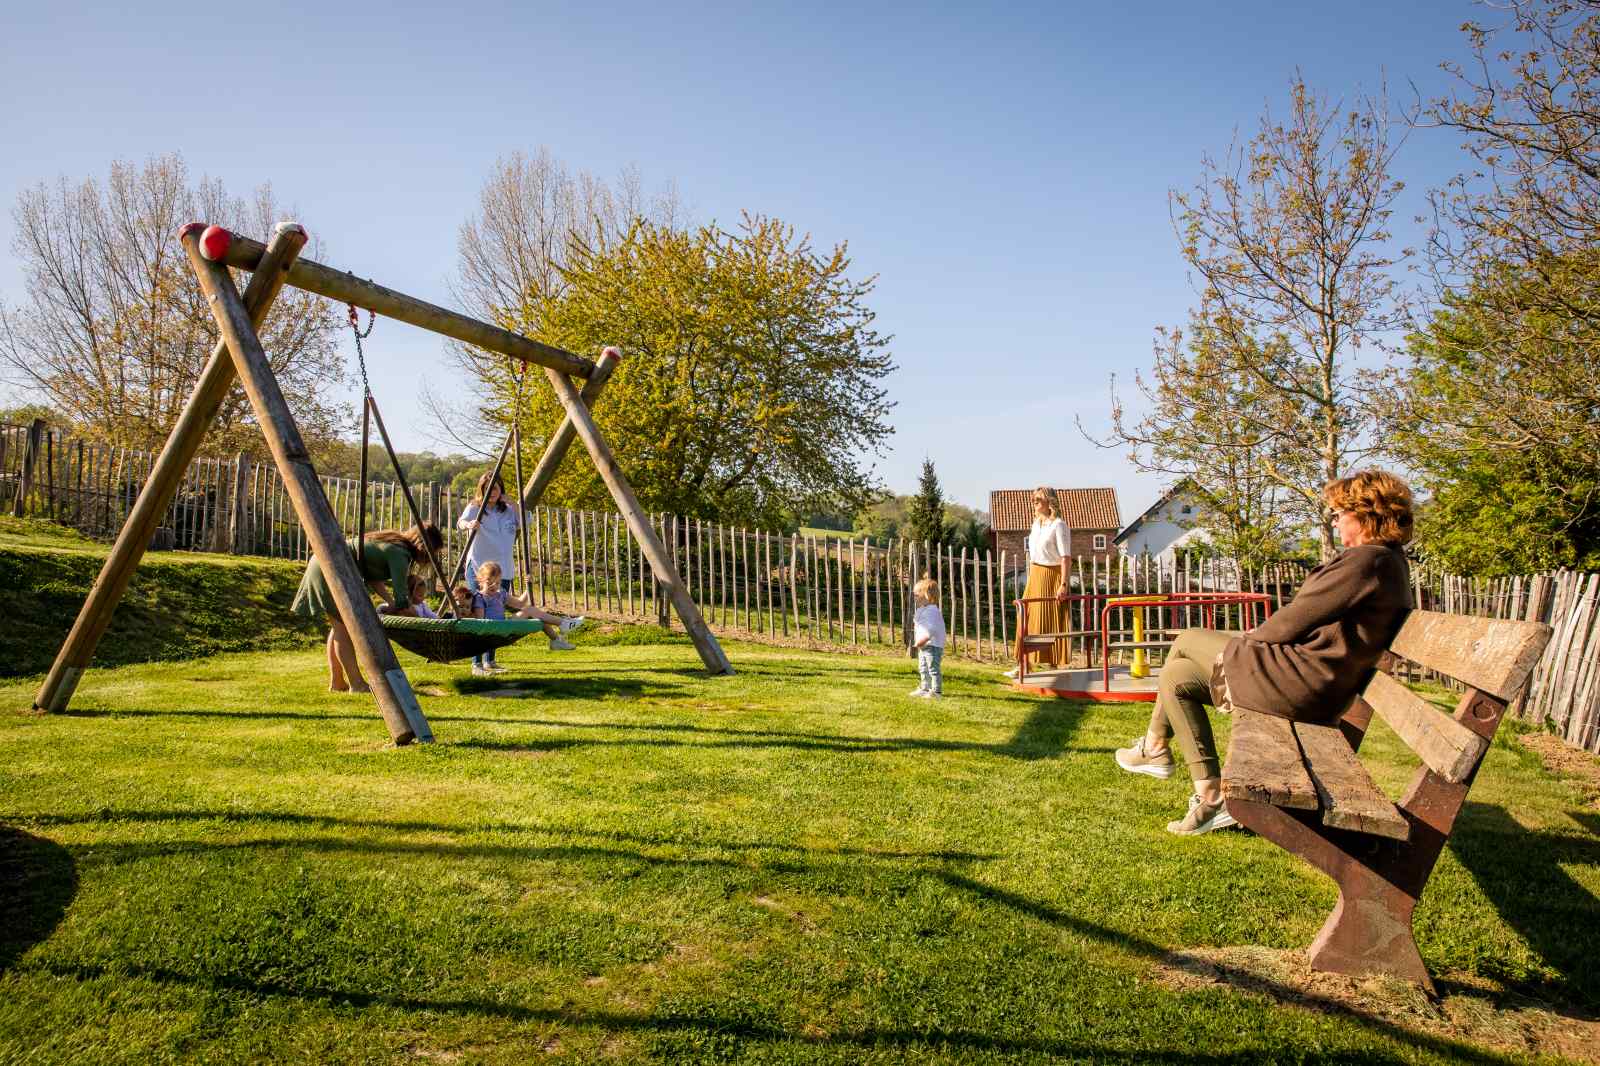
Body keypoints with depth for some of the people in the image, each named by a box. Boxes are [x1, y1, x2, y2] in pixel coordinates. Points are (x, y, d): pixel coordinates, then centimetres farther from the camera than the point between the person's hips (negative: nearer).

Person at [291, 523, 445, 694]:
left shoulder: (395, 542, 7)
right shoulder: (399, 554, -20)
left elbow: (373, 576, 13)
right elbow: (402, 602, -21)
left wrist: (391, 603, 4)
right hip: (330, 570, -10)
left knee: (339, 627, 15)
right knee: (344, 629, -6)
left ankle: (336, 683, 21)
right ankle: (357, 684, -2)